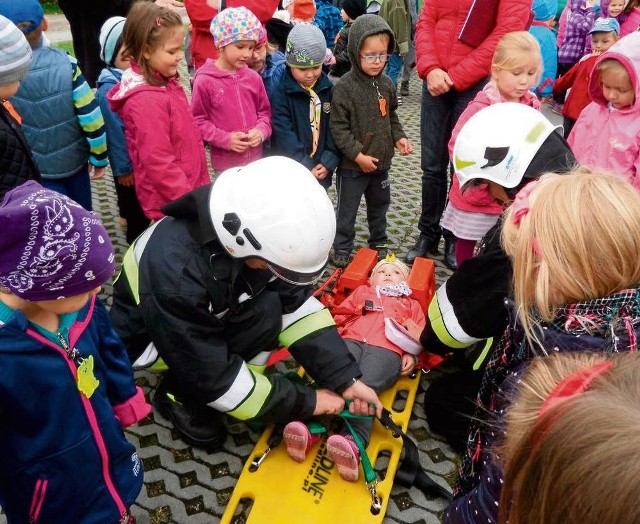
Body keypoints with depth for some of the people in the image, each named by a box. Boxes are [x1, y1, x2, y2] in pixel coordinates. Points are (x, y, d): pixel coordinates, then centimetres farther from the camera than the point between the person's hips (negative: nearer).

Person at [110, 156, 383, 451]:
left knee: (272, 305, -23)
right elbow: (214, 378, -32)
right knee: (264, 312, -27)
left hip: (209, 320, 6)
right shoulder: (176, 278, -40)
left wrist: (345, 378, -22)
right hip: (148, 337, -5)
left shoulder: (249, 231, -23)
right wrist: (305, 402, -24)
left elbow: (295, 304, -16)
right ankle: (181, 398, -6)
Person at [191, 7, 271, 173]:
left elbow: (265, 111, 12)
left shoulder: (253, 77, 2)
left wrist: (261, 131, -8)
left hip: (256, 158, 5)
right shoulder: (204, 81, -11)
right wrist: (225, 139, -17)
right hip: (225, 163, -4)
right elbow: (198, 120, -7)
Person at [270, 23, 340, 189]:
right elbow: (284, 135, -17)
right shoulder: (281, 94, -12)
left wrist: (328, 162, -10)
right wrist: (305, 168, -20)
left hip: (321, 171, 4)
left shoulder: (329, 90, 2)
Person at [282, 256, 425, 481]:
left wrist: (411, 355, 3)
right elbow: (341, 314, 28)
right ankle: (311, 427, -47)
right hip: (351, 340, 2)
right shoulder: (362, 292, 39)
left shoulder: (412, 305, 37)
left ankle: (354, 442, -54)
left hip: (387, 349, -2)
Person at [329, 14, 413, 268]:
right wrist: (358, 155, -21)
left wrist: (398, 137, 0)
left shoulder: (386, 83, 2)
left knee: (379, 206, 22)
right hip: (352, 165, -6)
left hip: (381, 162, 6)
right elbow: (339, 128, -18)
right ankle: (342, 251, 25)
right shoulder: (344, 87, -17)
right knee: (347, 211, 9)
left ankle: (378, 243, 41)